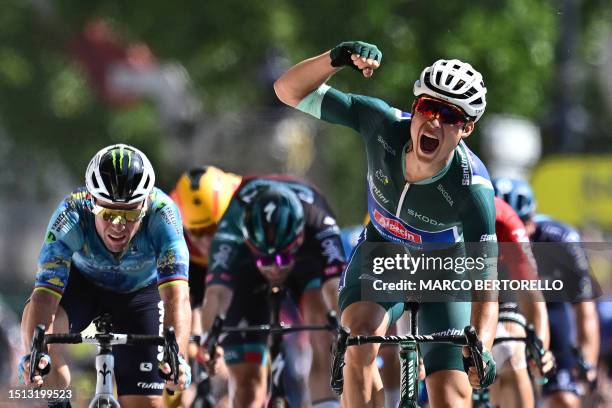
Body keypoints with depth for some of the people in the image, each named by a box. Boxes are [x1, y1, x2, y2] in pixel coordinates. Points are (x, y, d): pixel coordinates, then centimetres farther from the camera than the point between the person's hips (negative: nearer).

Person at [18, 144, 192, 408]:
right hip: (82, 280, 0)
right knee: (35, 317, -33)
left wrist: (176, 357, -63)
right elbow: (45, 295, -43)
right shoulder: (72, 216, -36)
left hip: (140, 290, 0)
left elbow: (176, 295, -46)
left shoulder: (160, 213, -37)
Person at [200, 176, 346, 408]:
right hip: (245, 268, 0)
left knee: (320, 312, -33)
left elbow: (335, 285, -52)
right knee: (247, 380, -6)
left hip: (307, 260, 0)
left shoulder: (319, 224, -40)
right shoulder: (231, 231, -40)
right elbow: (216, 294, -52)